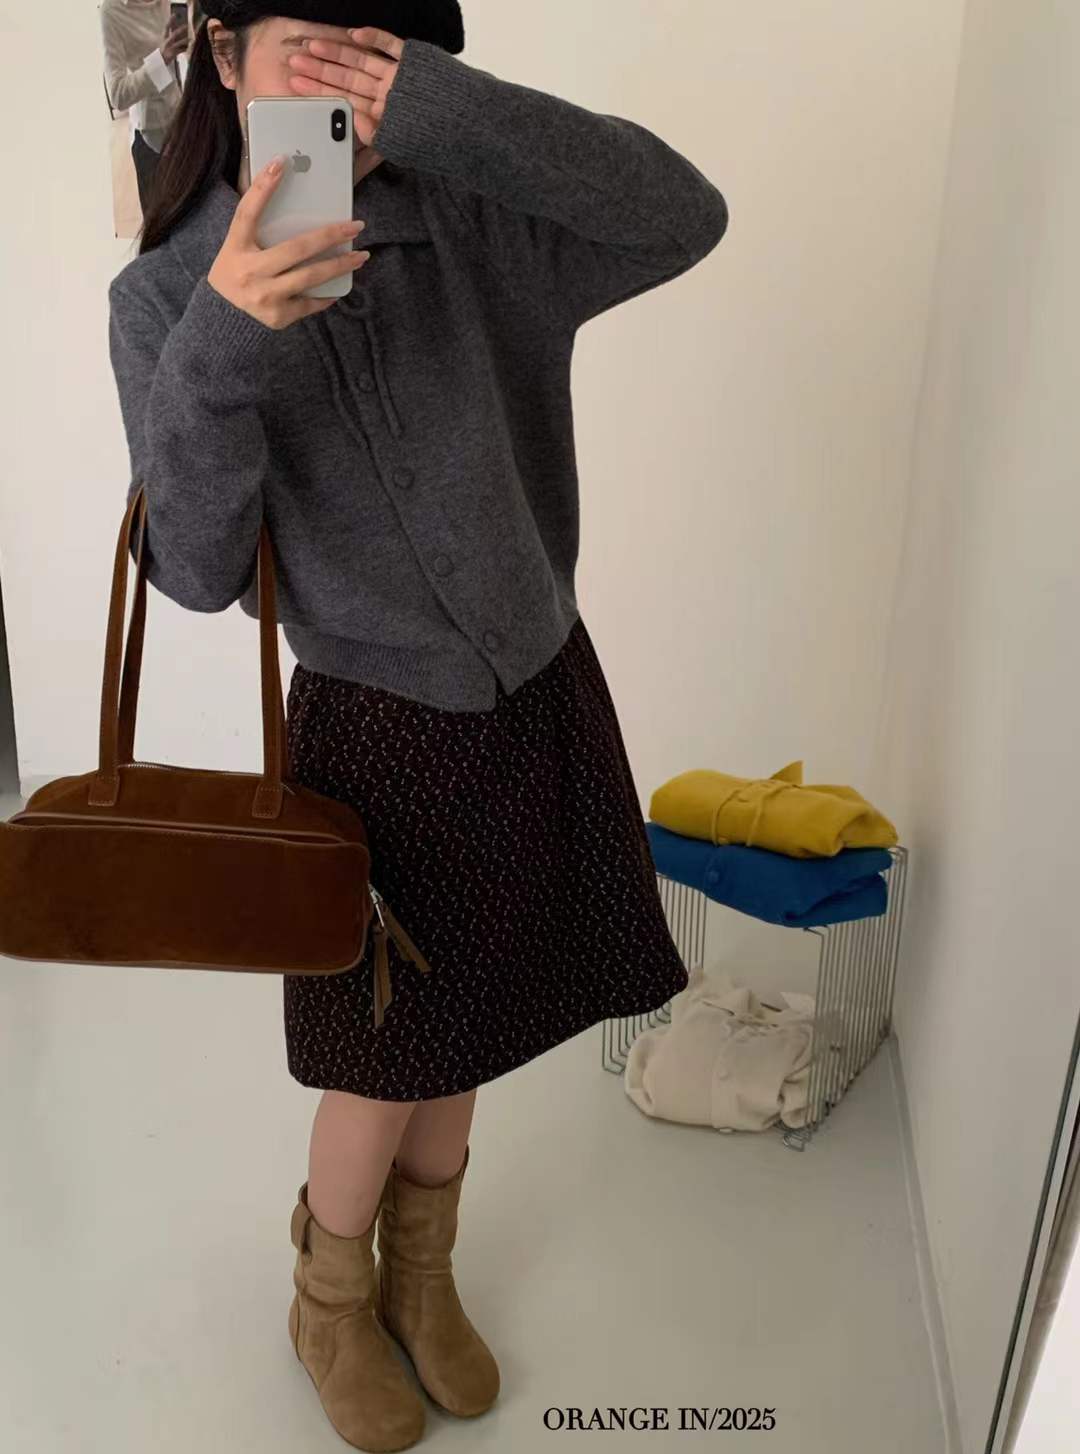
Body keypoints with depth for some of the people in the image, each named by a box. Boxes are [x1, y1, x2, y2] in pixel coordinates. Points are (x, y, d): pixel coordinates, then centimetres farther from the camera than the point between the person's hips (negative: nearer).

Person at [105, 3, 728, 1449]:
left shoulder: (477, 226, -6)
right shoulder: (168, 297, -10)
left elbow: (684, 217, -17)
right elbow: (198, 571, -15)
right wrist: (217, 354, -31)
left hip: (540, 693, 3)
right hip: (381, 729, -3)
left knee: (461, 1029, 20)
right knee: (386, 1059, 12)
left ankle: (421, 1276, 50)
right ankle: (329, 1303, 46)